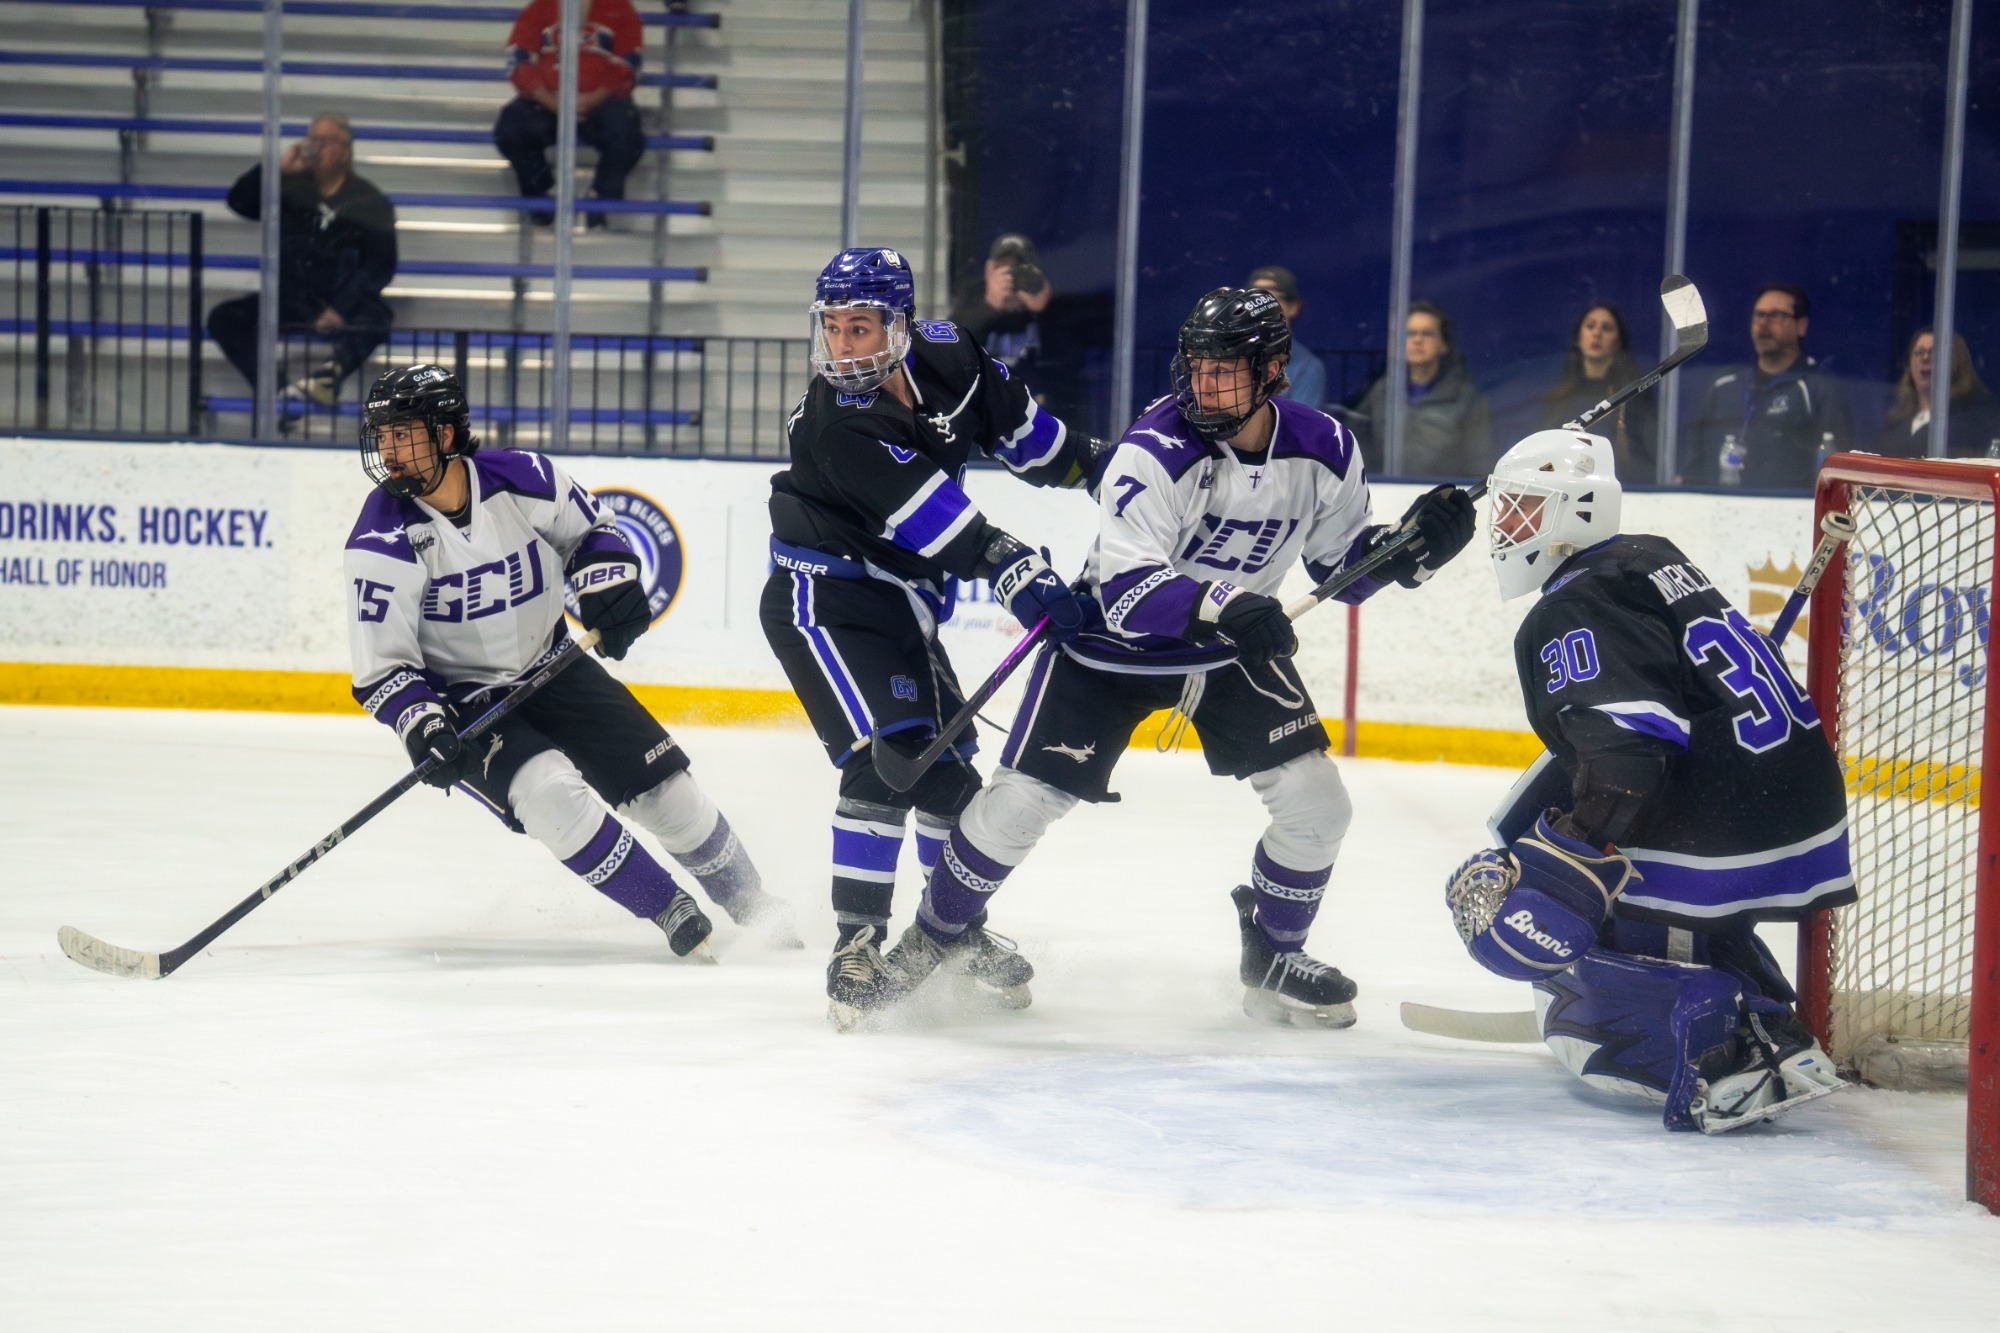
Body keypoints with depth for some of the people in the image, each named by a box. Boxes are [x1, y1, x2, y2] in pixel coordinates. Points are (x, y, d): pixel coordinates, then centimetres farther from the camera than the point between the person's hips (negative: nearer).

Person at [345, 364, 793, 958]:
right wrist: (421, 725, -34)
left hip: (552, 669, 3)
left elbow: (588, 529, 7)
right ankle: (676, 916, -10)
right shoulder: (382, 544, -21)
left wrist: (608, 575, -12)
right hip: (463, 702, -3)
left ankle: (754, 908, 23)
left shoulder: (524, 478, -15)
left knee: (666, 789, 0)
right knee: (550, 794, -27)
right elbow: (382, 668, -17)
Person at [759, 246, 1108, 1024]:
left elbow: (1012, 419, 14)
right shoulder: (834, 422, -27)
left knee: (949, 762, 13)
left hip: (903, 604, 7)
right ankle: (857, 945, -18)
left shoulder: (945, 357, -6)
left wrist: (1091, 464, 20)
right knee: (887, 754, -22)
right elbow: (933, 518, -33)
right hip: (822, 601, -7)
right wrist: (1019, 574, -39)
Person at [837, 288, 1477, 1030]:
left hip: (1237, 645, 4)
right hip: (1114, 638, -4)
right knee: (1021, 799, -9)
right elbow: (1127, 595, -35)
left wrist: (1414, 548, -16)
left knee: (1315, 800, -8)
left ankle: (1272, 957, 17)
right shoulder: (1155, 453, -28)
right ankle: (936, 933, 17)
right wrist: (1224, 607, -50)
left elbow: (1345, 564, 3)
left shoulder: (1323, 451, -13)